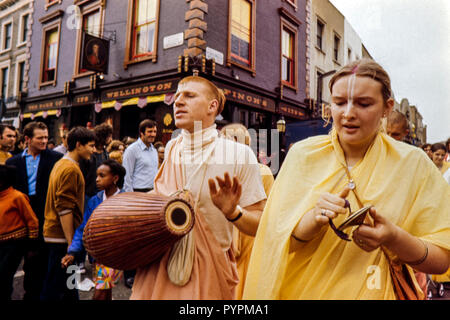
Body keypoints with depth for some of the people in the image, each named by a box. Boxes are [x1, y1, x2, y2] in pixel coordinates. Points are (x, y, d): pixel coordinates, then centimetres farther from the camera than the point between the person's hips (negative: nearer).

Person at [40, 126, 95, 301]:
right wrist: (70, 242, -19)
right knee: (54, 288, 0)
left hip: (55, 232, 10)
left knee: (68, 283, 18)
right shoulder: (71, 169, -17)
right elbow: (65, 209, -22)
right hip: (62, 235, -10)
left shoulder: (61, 164, 14)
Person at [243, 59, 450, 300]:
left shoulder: (413, 164, -3)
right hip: (303, 291, 0)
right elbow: (275, 243, -7)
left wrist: (394, 238, -19)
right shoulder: (302, 155, -5)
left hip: (379, 292, 1)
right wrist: (314, 219, -25)